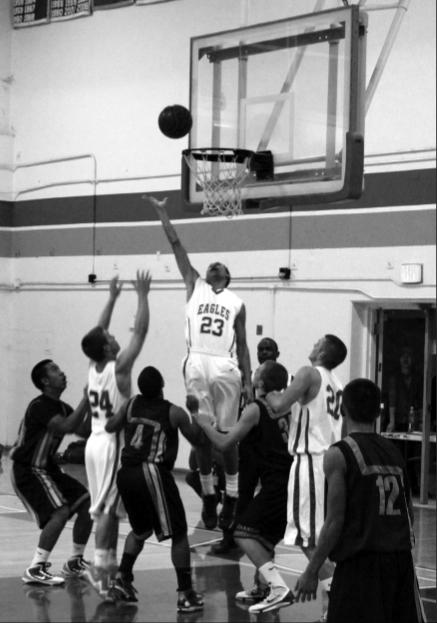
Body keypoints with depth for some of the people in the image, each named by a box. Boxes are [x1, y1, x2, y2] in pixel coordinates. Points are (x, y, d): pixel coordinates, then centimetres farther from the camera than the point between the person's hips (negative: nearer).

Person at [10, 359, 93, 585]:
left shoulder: (61, 407, 8)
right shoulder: (40, 406, -21)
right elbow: (67, 427, -34)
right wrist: (87, 398, -32)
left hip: (46, 468, 9)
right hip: (27, 471, -9)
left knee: (87, 503, 4)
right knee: (60, 512, -23)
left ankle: (75, 562, 14)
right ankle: (34, 570, -20)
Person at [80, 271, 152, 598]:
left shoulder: (94, 367, 4)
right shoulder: (119, 367, -15)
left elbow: (99, 332, 19)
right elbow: (141, 331, -14)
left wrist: (113, 297, 21)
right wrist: (142, 295, -8)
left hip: (96, 441, 8)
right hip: (112, 444, -8)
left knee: (108, 508, 13)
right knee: (107, 509, -9)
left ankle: (109, 565, 16)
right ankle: (100, 569, -11)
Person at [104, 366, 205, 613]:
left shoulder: (132, 405, 9)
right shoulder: (174, 413, -1)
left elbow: (110, 427, 23)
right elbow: (198, 439, 12)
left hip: (127, 473, 6)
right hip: (152, 473, -5)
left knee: (140, 530, 26)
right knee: (178, 534, 4)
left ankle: (122, 582, 20)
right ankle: (186, 594, 1)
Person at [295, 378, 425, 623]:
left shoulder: (339, 454, -7)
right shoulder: (395, 452, 11)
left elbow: (335, 522, -11)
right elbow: (409, 514, 13)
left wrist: (312, 571, -5)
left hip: (360, 562, -6)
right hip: (402, 561, 6)